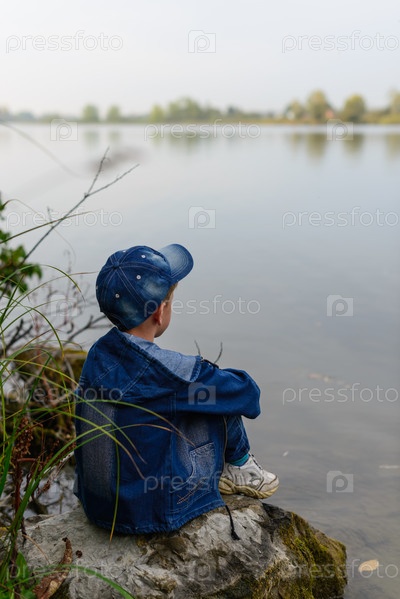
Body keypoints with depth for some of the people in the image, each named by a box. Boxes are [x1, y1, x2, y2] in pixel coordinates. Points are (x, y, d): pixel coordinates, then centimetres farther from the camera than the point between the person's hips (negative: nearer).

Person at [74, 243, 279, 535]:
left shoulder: (98, 353, -6)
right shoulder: (169, 371, -26)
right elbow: (246, 391, -10)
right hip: (151, 514, -6)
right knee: (220, 396, 0)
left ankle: (220, 472, 31)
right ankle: (238, 465, 25)